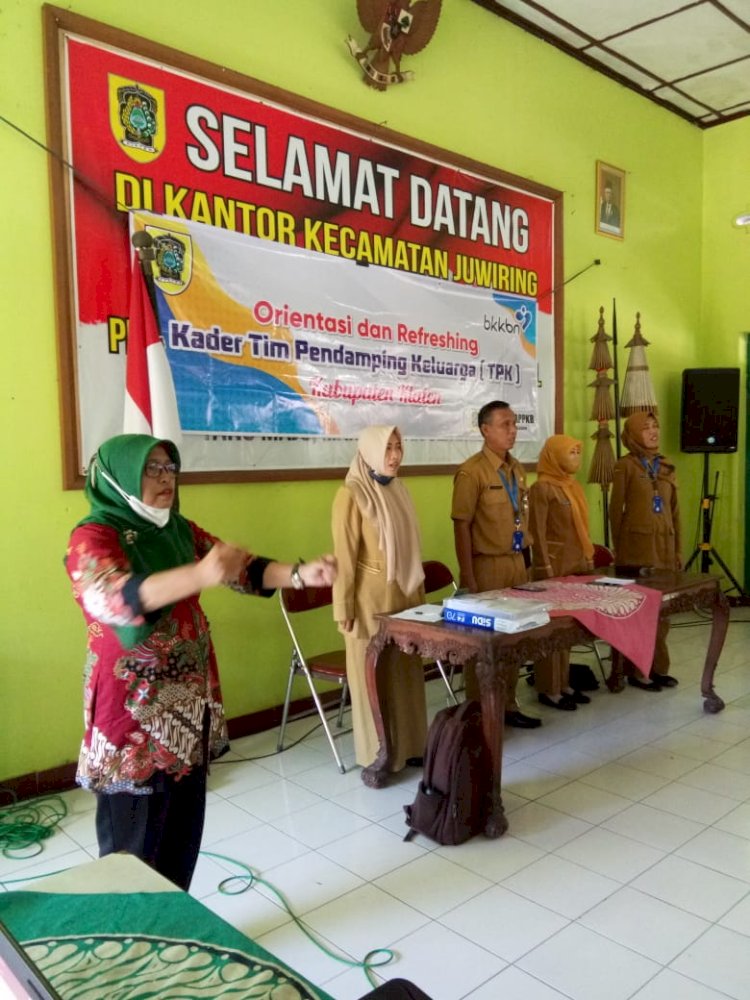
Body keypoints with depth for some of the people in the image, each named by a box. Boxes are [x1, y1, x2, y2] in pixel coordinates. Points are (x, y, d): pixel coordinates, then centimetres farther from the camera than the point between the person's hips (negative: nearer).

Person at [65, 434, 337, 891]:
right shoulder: (93, 537, -13)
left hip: (190, 703, 6)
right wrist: (199, 575, -47)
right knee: (135, 843, 4)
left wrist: (300, 574, -16)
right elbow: (113, 600, -32)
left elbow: (244, 567, 3)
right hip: (133, 710, -6)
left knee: (183, 830, 16)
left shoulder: (179, 530, 7)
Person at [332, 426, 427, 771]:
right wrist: (343, 608, -13)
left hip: (405, 596, 6)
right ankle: (375, 756, 18)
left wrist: (419, 592, 16)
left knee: (406, 671, 12)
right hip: (371, 599, -6)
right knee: (373, 674, 5)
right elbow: (344, 557, -13)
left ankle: (409, 746, 27)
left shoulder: (397, 490, 9)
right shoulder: (351, 495, -12)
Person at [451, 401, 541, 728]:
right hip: (486, 566, -7)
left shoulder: (517, 469, 11)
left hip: (516, 563, 7)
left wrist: (523, 562, 14)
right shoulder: (472, 471, -12)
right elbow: (462, 526, -15)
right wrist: (468, 578, -17)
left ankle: (508, 705, 28)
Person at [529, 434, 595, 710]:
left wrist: (589, 559, 15)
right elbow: (537, 533, -14)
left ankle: (563, 684, 22)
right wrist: (546, 570, -16)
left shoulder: (573, 486, 13)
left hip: (577, 565, 8)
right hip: (555, 566, -8)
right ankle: (549, 690, 8)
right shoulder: (542, 488, -12)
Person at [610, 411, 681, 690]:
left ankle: (658, 666, 20)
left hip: (664, 545, 6)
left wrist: (678, 549, 13)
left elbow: (675, 510, 15)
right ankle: (637, 670, 7)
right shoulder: (625, 466, -5)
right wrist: (618, 547, -3)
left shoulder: (666, 466, 13)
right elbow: (615, 509, -4)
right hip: (636, 546, -5)